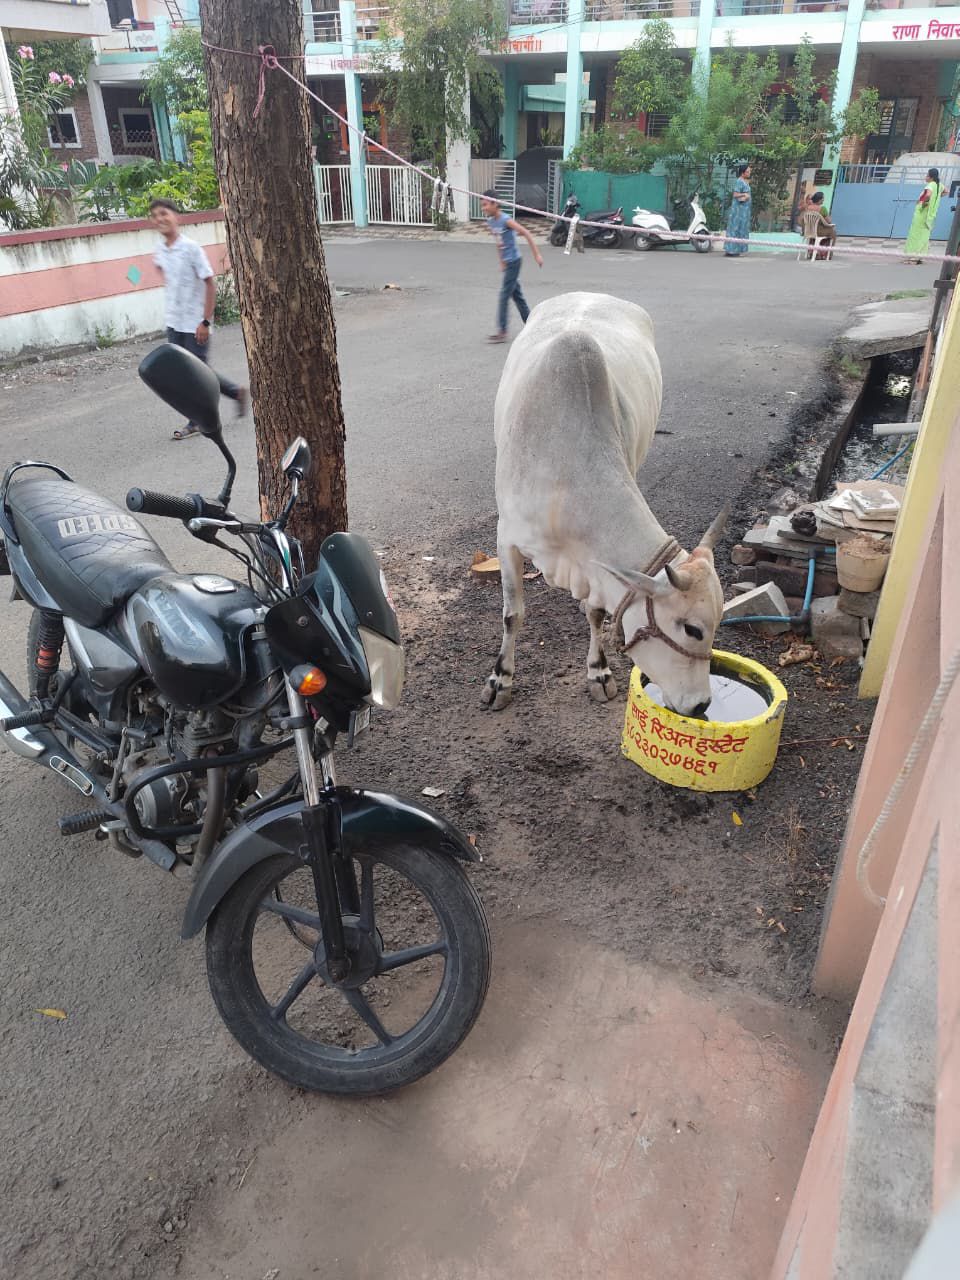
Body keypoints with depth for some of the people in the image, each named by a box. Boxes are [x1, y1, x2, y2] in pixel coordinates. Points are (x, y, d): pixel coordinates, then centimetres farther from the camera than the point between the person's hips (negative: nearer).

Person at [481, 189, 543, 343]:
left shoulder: (506, 220, -18)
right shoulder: (490, 222, 6)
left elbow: (526, 233, -18)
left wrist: (536, 254, -19)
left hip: (513, 261, -8)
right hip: (507, 262, 8)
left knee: (504, 296, -8)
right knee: (517, 295, 13)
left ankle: (502, 332, -4)